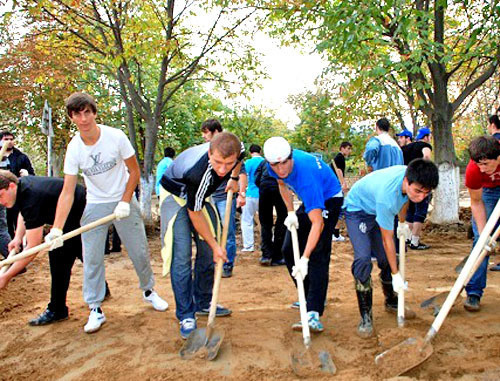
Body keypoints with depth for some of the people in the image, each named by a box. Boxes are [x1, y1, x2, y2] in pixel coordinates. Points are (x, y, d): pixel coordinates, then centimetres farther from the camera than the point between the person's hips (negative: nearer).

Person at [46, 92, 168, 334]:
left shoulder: (116, 137, -15)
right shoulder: (74, 148, -12)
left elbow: (134, 171, -5)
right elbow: (67, 192, -13)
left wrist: (125, 202, -13)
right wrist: (56, 228, -22)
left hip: (124, 201, -1)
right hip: (95, 205, 1)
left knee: (140, 251, 5)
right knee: (92, 258, -3)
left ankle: (148, 291, 30)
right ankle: (95, 310, 11)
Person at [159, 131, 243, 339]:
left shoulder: (237, 149, -27)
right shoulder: (197, 172, -43)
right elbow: (194, 213, -27)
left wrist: (234, 178, 1)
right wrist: (215, 244, -20)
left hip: (200, 195, 6)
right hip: (175, 195, -6)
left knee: (208, 253, 8)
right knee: (181, 256, -14)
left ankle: (202, 303, 24)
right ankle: (186, 316, -4)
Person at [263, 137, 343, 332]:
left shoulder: (305, 175, -41)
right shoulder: (274, 166, -19)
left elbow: (317, 224, -43)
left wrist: (304, 259, -49)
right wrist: (290, 213, -5)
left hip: (329, 200, -8)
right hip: (309, 200, 8)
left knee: (318, 255, -21)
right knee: (289, 250, 8)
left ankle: (314, 315, -26)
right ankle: (309, 297, 23)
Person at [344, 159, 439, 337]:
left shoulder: (412, 177, -22)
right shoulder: (387, 196, -41)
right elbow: (387, 240, -29)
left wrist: (402, 223, 12)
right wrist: (396, 274, -22)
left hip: (378, 211, 7)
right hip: (357, 209, -7)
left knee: (387, 259, 6)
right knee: (363, 259, -23)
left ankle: (392, 302, 30)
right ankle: (365, 316, -13)